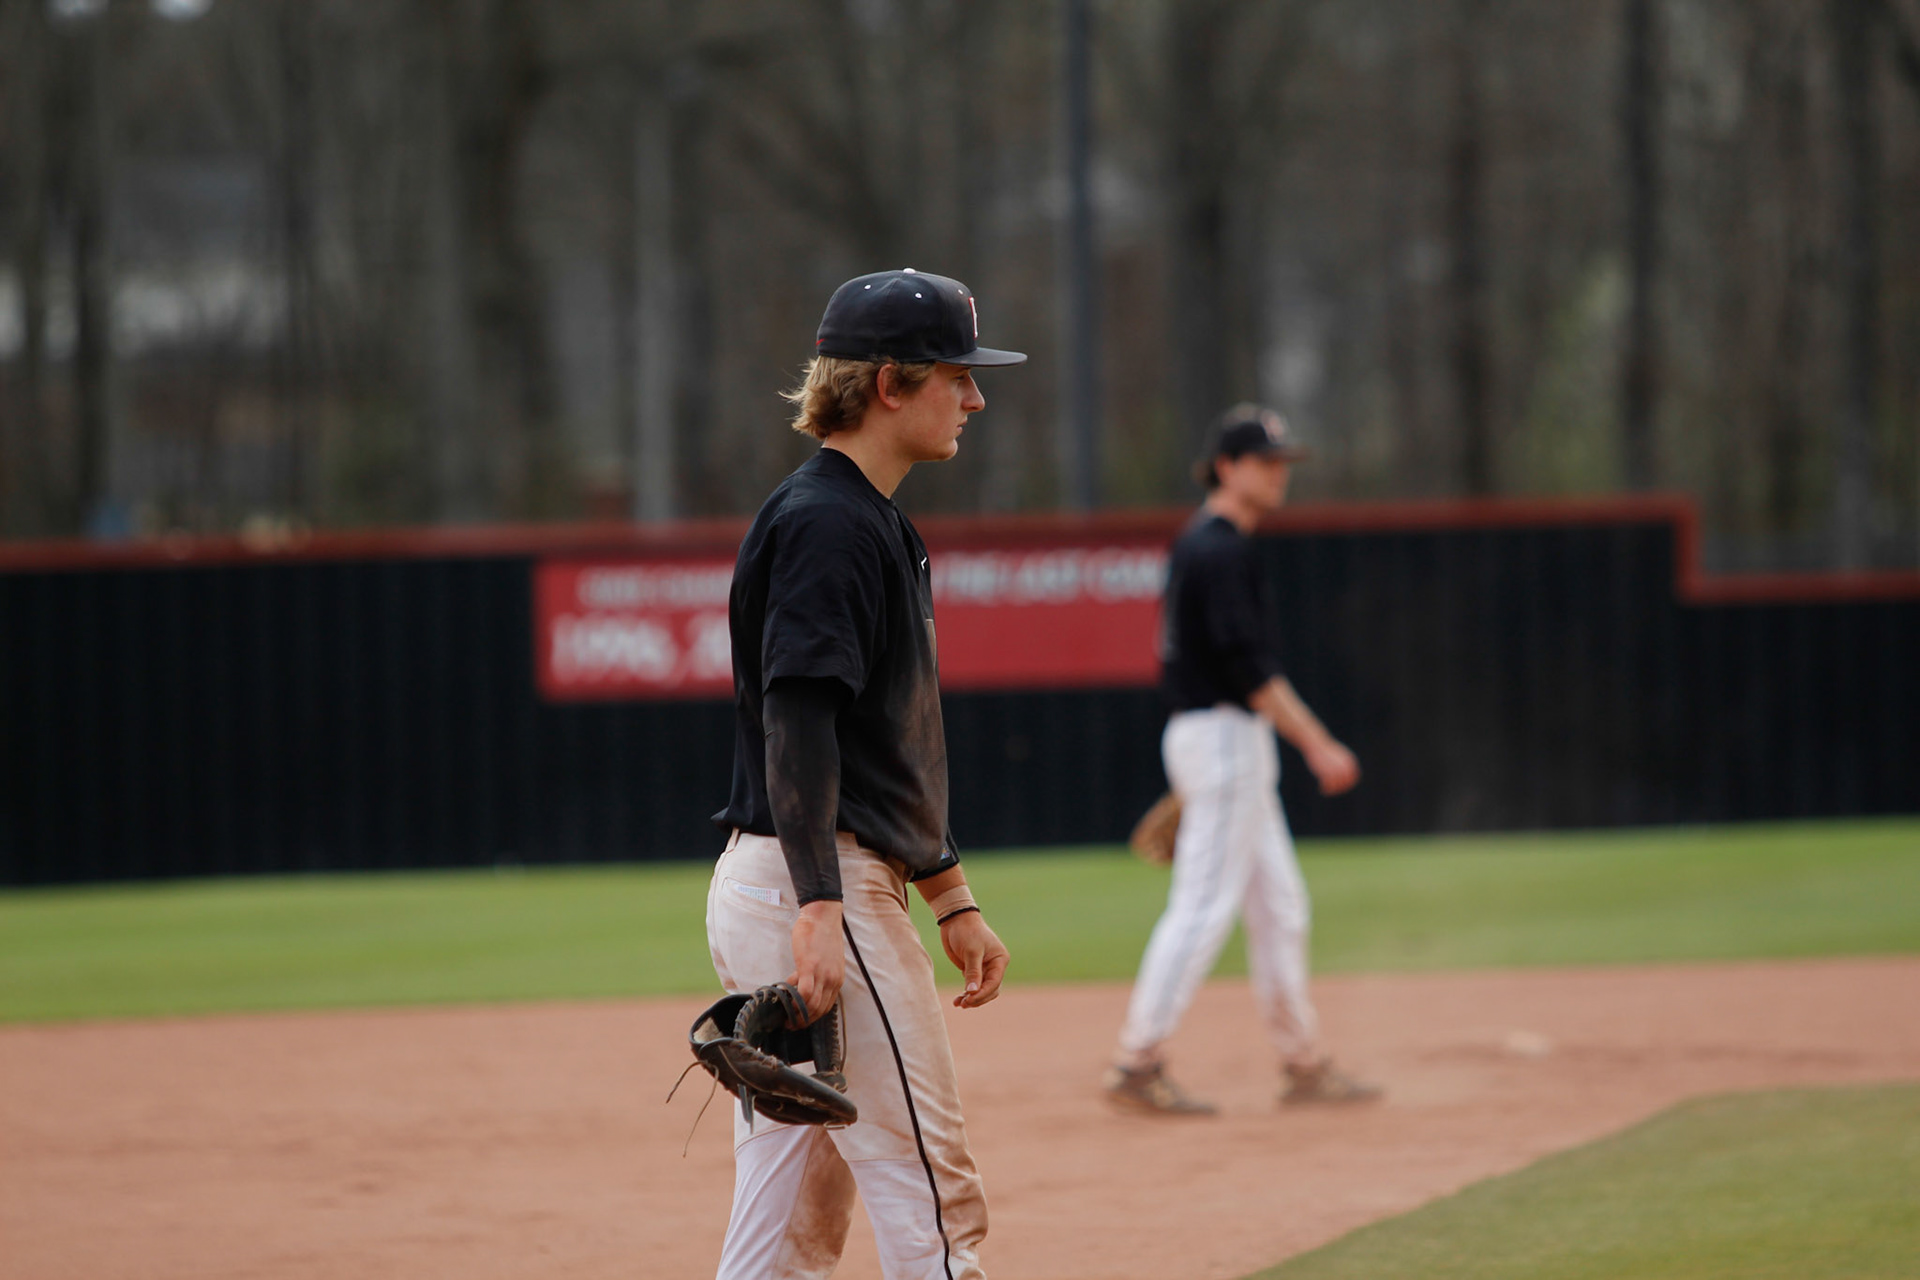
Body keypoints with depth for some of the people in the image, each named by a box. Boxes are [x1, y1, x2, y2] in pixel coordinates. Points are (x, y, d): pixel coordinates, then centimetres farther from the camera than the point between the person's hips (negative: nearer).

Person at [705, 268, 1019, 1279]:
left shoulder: (869, 522, 21)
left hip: (771, 890, 11)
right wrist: (819, 908, -30)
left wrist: (951, 899, 26)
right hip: (812, 888, -11)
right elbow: (795, 720, -23)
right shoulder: (827, 523, -13)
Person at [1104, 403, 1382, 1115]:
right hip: (1225, 736, -10)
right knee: (1205, 904, -10)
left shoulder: (1199, 544, 16)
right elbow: (1249, 665, -22)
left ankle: (1302, 1063, 14)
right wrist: (1317, 744, -22)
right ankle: (1138, 1064, -8)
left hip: (1204, 732, 10)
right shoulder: (1221, 550, -15)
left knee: (1278, 905, 11)